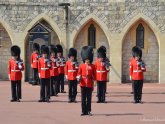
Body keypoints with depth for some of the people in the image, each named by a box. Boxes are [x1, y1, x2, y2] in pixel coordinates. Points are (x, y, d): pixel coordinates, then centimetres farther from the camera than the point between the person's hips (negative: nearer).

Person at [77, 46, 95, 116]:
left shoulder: (92, 66, 4)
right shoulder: (81, 66, 5)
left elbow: (94, 75, 8)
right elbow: (79, 74, 6)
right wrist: (79, 78, -15)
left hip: (90, 85, 0)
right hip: (83, 84, 0)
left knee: (89, 99, 4)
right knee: (83, 99, 3)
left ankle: (88, 111, 10)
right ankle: (84, 111, 8)